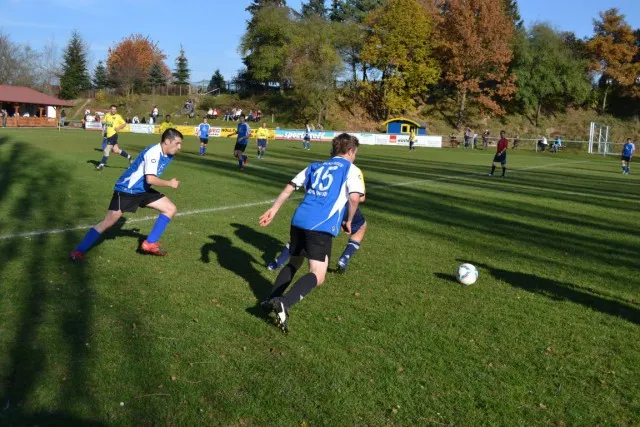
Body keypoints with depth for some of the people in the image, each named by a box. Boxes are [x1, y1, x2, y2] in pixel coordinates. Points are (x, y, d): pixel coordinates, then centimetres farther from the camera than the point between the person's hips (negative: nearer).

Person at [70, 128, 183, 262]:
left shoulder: (167, 154, 3)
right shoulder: (153, 152, -25)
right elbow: (150, 179, -34)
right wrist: (170, 183, -21)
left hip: (142, 190, 9)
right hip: (126, 190, -9)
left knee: (171, 209, 4)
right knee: (109, 222, -14)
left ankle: (150, 243, 8)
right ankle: (78, 251, -3)